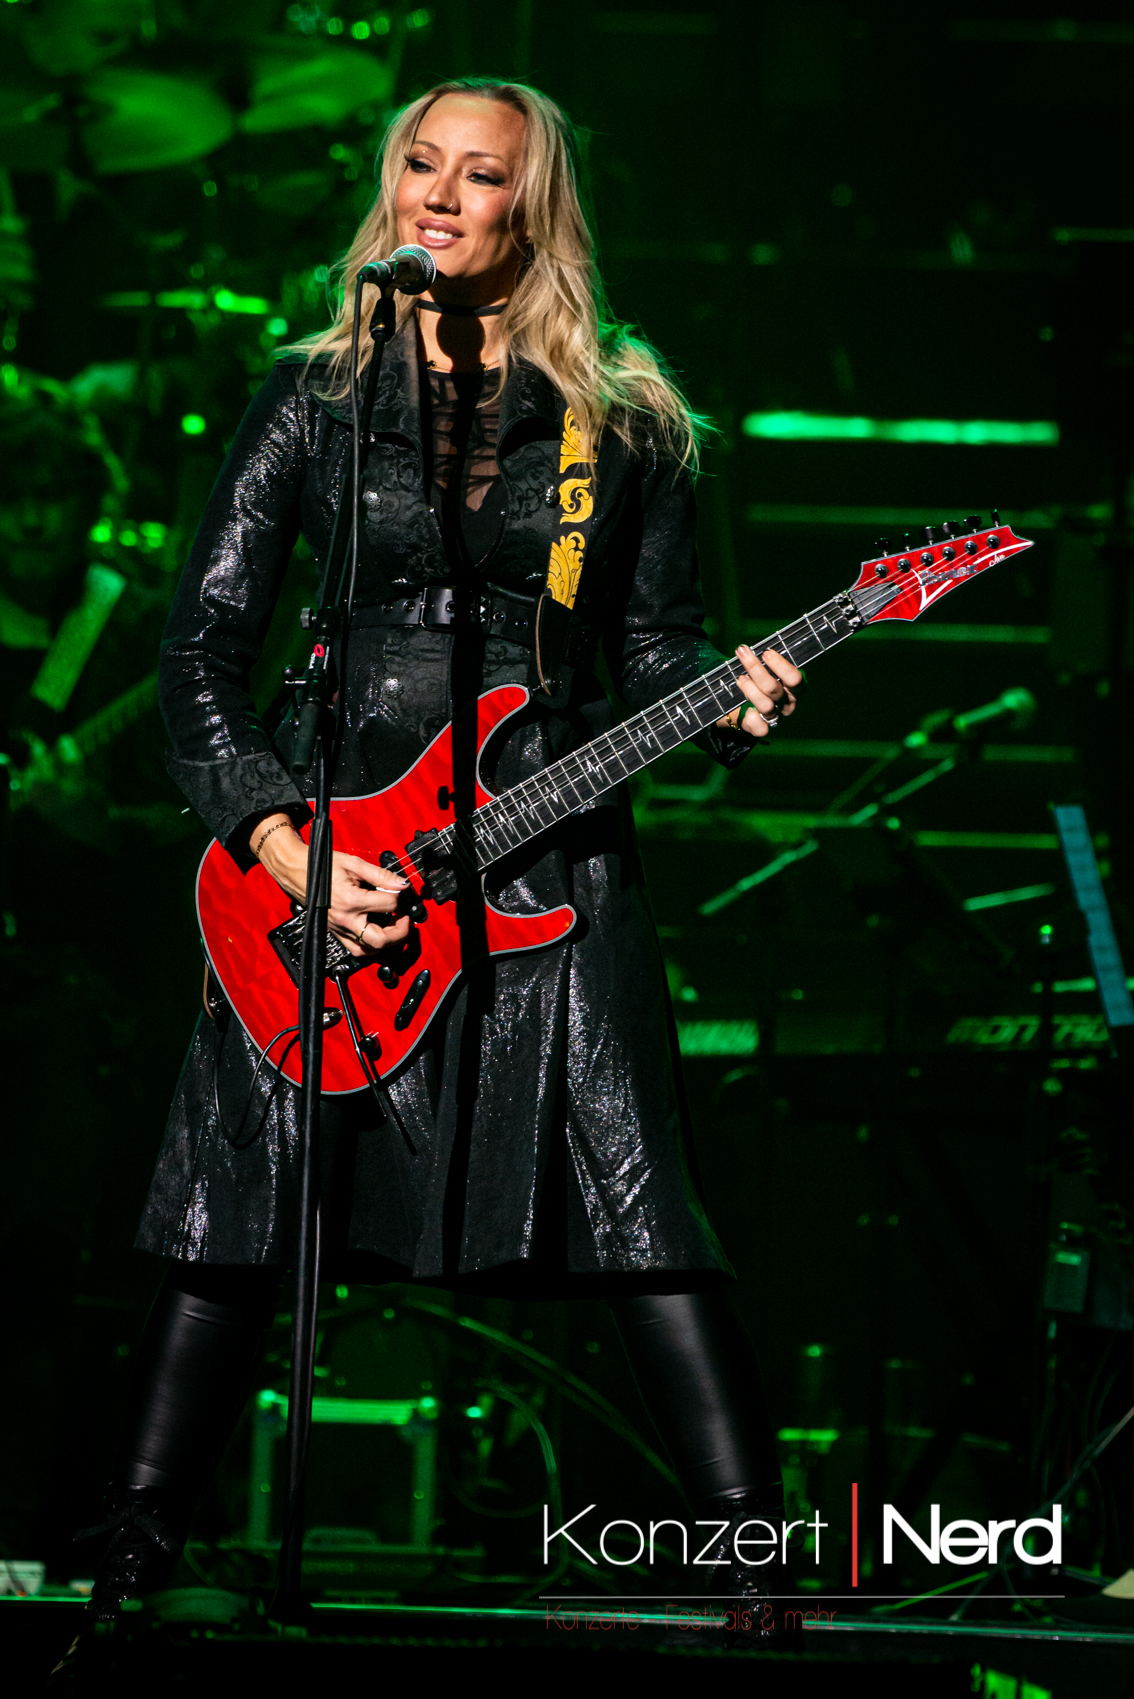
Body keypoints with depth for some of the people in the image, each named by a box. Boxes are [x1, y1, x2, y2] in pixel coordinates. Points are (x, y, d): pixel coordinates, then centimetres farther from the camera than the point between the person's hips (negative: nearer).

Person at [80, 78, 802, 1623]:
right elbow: (203, 647, 3)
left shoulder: (622, 421, 8)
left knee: (643, 1225, -9)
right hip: (326, 851, 1)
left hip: (550, 864, 0)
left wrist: (730, 706, -11)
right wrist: (281, 844, -9)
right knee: (240, 1225, -1)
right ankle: (131, 1563, 9)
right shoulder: (315, 401, 7)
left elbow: (654, 648, 12)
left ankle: (762, 1561, -4)